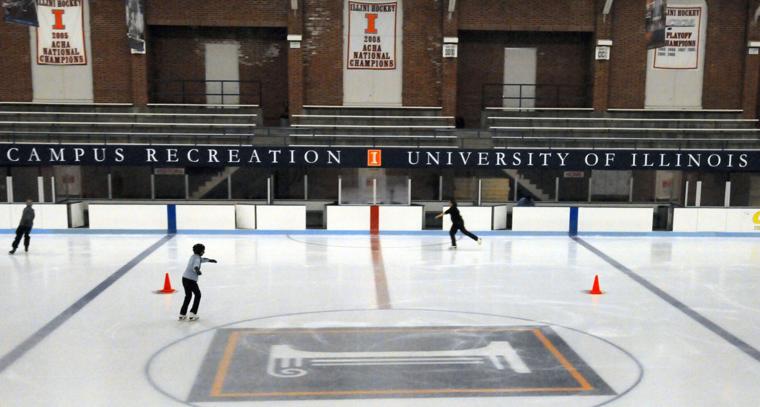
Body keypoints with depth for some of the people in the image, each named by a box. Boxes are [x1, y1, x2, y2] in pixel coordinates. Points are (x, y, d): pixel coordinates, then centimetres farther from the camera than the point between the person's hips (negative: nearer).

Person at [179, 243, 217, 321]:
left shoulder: (193, 256, 16)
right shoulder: (197, 258, -11)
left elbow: (202, 259, 37)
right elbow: (195, 265, -32)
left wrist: (210, 260, 52)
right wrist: (197, 270, -54)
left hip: (185, 278, 8)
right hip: (191, 280, -8)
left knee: (188, 296, 22)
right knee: (198, 295, 9)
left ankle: (182, 314, 22)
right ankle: (192, 314, 5)